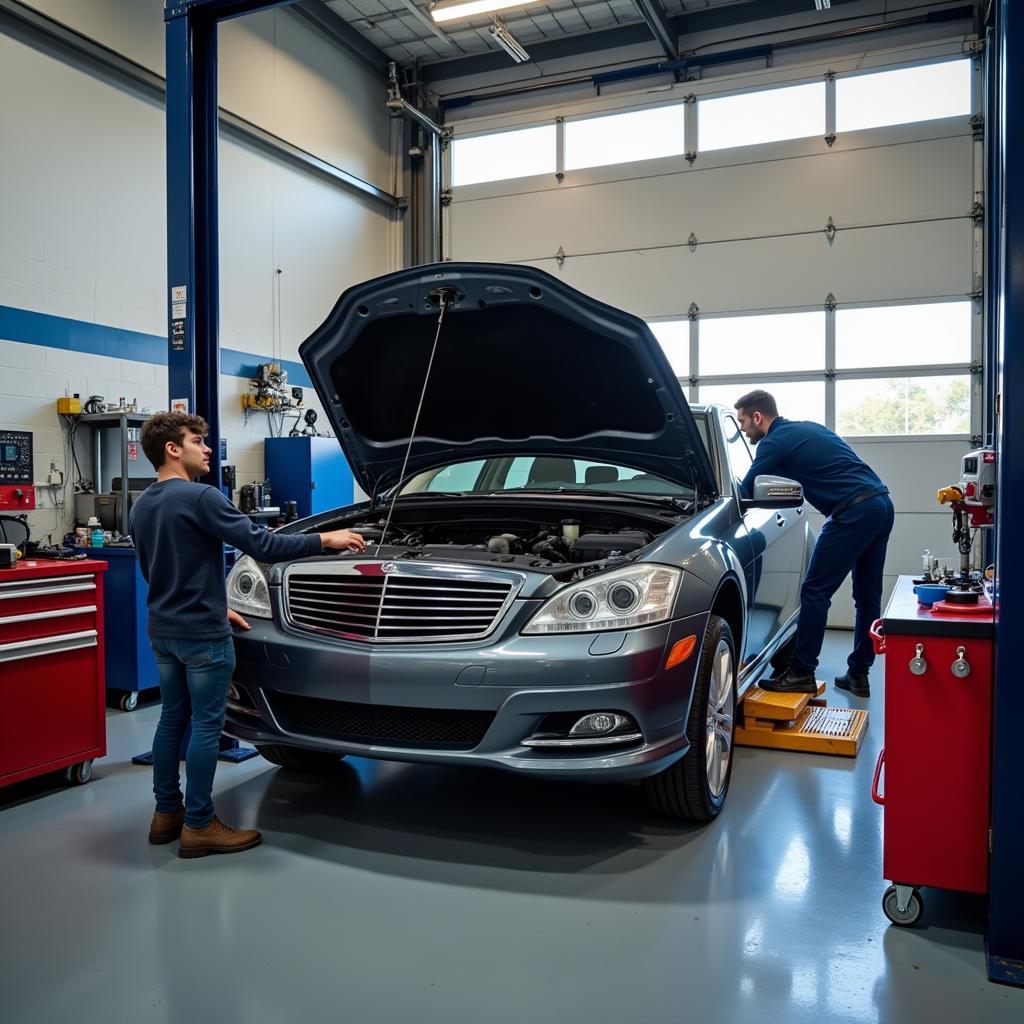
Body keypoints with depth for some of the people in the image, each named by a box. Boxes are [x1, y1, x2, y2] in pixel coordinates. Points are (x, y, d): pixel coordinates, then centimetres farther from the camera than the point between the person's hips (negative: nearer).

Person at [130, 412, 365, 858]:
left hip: (162, 632, 9)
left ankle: (166, 812, 27)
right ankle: (198, 825, 10)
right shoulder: (200, 497, -19)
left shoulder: (141, 507, 9)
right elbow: (262, 546, -22)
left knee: (172, 717, 17)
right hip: (201, 635, -9)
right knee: (205, 725, 1)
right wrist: (326, 540, -13)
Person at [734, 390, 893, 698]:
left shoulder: (775, 442, -3)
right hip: (881, 505, 10)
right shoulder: (806, 429, 24)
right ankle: (858, 674, 23)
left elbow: (745, 493, -2)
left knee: (815, 591, -4)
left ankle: (801, 674, 0)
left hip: (853, 511, -10)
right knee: (868, 597, 13)